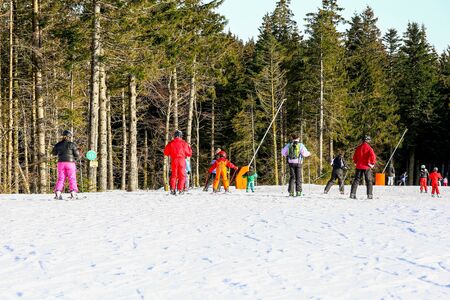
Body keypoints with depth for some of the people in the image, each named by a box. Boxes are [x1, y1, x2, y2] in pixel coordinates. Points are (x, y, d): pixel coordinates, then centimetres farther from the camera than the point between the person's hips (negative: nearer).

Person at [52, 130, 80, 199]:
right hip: (70, 163, -3)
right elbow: (77, 155, -6)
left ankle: (58, 193, -4)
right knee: (72, 179, 4)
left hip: (61, 163, 3)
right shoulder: (72, 144, -6)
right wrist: (75, 159, 14)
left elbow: (53, 153, 19)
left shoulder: (58, 145, 4)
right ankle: (73, 193, -4)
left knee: (61, 178, 7)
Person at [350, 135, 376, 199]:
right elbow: (372, 155, -19)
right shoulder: (368, 148, -8)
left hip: (359, 167, 4)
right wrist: (373, 163, -7)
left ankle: (352, 193, 1)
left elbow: (355, 157, 11)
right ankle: (369, 194, -2)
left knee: (356, 180, 8)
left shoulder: (358, 148, 6)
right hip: (367, 167, -4)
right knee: (369, 181, 4)